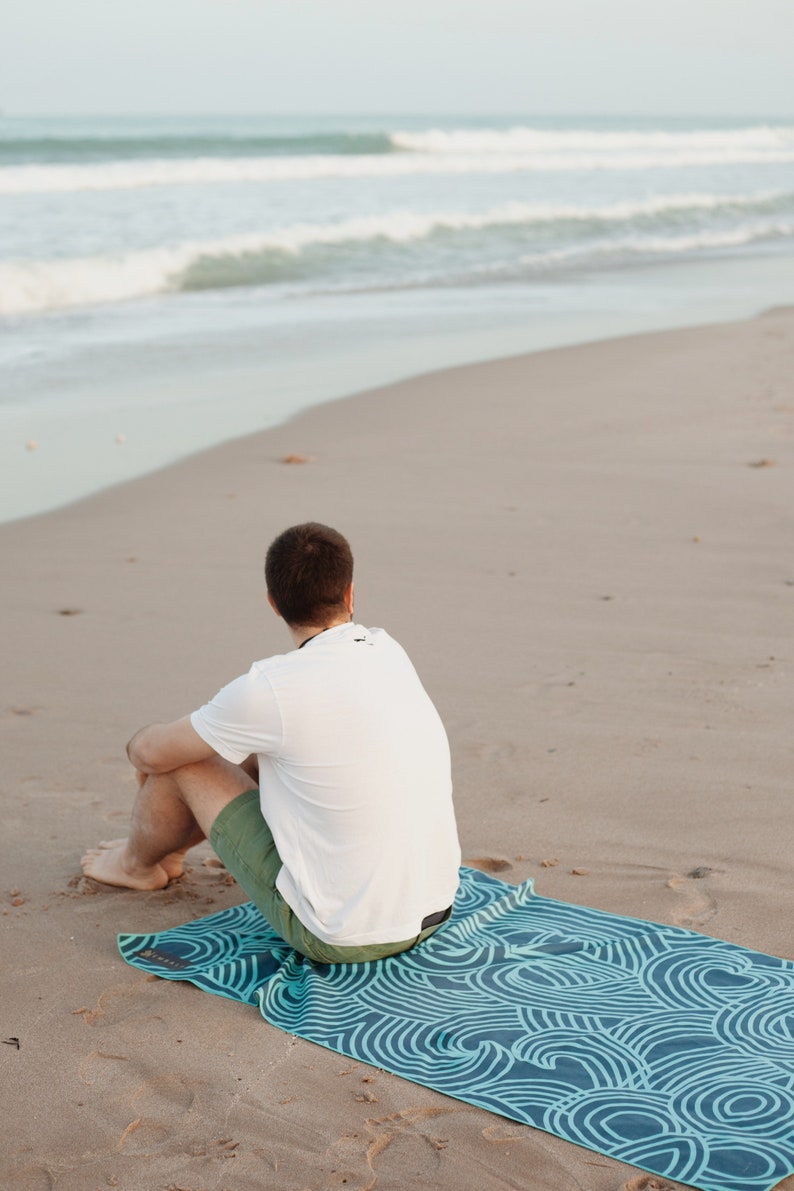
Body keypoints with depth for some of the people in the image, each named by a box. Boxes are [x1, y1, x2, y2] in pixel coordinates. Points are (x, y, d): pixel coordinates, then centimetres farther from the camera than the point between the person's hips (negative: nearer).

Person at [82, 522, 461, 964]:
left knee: (185, 760, 7)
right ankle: (170, 848, 49)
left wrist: (142, 743, 20)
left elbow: (150, 752, -3)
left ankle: (138, 862, 40)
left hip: (339, 938, -6)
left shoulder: (271, 689, -20)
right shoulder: (390, 653, 0)